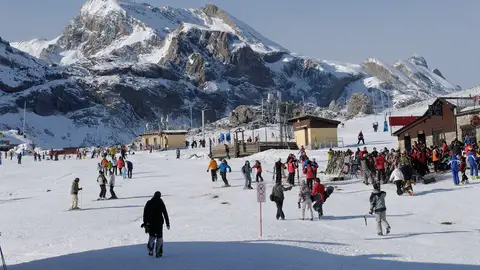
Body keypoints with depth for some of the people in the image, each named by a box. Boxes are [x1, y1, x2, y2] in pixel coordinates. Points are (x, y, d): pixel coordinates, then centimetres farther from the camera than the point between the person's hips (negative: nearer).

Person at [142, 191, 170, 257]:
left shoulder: (148, 203, 6)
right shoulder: (161, 203, -1)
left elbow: (145, 213, 6)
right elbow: (165, 213, -2)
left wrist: (145, 222, 13)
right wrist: (167, 223, 2)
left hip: (150, 223, 2)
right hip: (159, 222, -2)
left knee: (151, 236, 16)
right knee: (159, 237, 5)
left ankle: (150, 249, -4)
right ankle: (158, 252, 1)